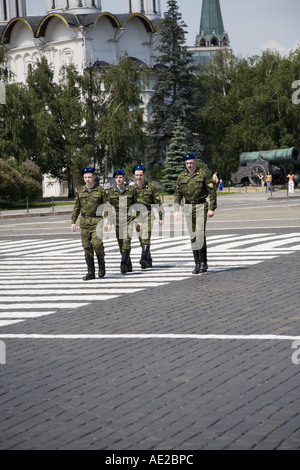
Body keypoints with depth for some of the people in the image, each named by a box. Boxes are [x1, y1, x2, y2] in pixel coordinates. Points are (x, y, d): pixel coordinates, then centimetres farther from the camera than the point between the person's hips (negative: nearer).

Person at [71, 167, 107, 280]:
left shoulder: (100, 190, 0)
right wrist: (73, 222, 11)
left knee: (97, 243, -19)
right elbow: (76, 207, 16)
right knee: (87, 246, 3)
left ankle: (102, 265, 6)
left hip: (97, 221, -4)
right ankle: (91, 272, 8)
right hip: (84, 221, 4)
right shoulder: (80, 191, 10)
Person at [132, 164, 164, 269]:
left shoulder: (151, 187, 2)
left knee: (146, 238, -19)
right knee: (142, 240, 7)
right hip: (136, 216, 4)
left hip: (148, 215, -4)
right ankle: (149, 261, 19)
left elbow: (158, 203, 3)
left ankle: (144, 259, -29)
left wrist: (160, 217, -1)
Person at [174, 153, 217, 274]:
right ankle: (197, 264, 8)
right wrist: (176, 210, 2)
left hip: (201, 206, -4)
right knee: (193, 236, 3)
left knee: (200, 234, -15)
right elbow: (177, 194, 11)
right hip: (188, 207, 4)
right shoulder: (181, 176, 6)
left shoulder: (204, 173, -5)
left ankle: (203, 262, -8)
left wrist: (212, 209, -10)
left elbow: (212, 191, -5)